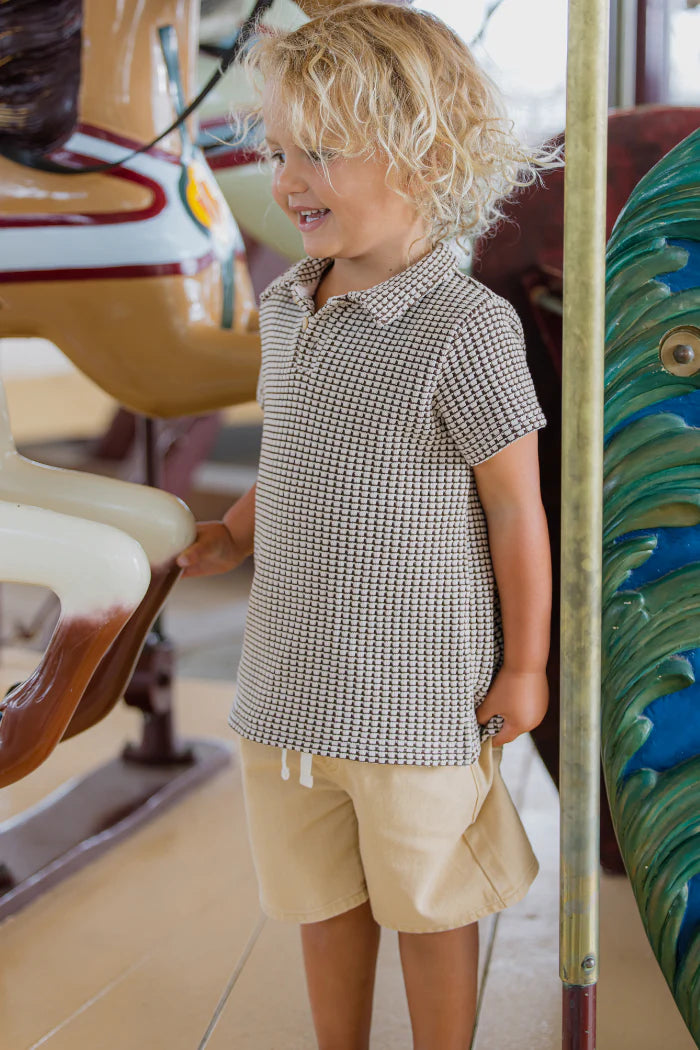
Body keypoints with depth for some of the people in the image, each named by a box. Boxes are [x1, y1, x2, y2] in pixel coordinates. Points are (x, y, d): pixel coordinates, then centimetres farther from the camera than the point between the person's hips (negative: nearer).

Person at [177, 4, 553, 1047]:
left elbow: (515, 508, -13)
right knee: (321, 898, 22)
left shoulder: (464, 332, -19)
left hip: (417, 695, -6)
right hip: (289, 683, 7)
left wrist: (525, 668, -7)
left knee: (428, 905, 14)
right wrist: (231, 536, 9)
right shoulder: (287, 308, 3)